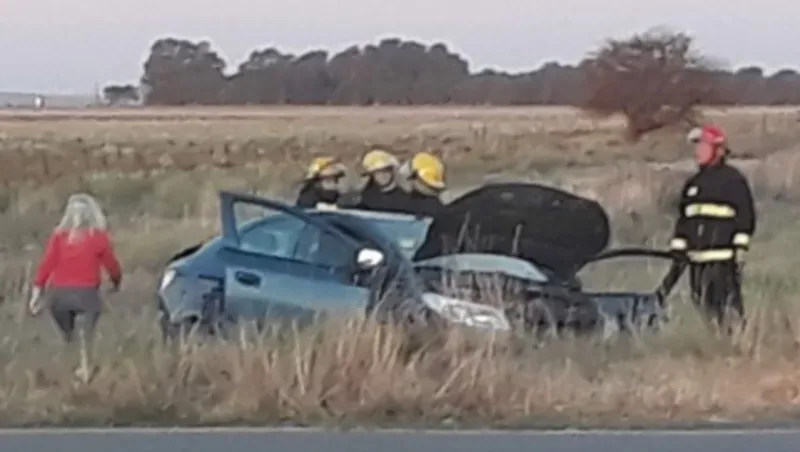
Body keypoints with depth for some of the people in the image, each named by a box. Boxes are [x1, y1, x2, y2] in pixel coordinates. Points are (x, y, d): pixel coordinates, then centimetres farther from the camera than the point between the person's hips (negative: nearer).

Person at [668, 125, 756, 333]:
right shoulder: (692, 183, 18)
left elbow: (745, 215, -8)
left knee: (727, 304, -13)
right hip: (697, 257, 7)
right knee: (702, 306, 10)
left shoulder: (733, 180, -3)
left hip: (724, 257, -7)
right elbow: (683, 219, 21)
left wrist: (740, 246, -13)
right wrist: (677, 250, 16)